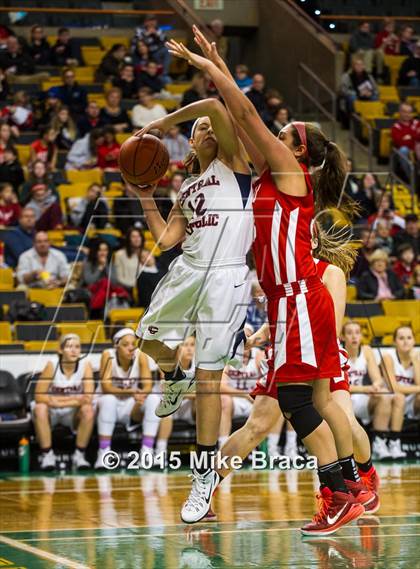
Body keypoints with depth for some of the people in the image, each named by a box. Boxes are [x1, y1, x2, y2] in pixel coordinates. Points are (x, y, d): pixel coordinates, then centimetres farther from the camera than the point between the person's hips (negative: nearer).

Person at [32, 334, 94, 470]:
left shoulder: (85, 364, -13)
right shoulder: (52, 364, -16)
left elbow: (88, 399, -20)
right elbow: (39, 397, -21)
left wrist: (57, 400, -25)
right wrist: (74, 399, -24)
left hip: (73, 413, 1)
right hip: (52, 413, -1)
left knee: (88, 410, -30)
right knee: (40, 408, -33)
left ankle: (79, 454, -17)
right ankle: (47, 454, -21)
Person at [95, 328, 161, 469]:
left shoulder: (140, 356, -12)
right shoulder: (108, 356, -18)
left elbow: (148, 386, -18)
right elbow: (105, 386, -26)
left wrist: (141, 395, -43)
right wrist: (130, 392, -43)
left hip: (131, 406, 3)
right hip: (108, 404, -3)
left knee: (154, 399, -24)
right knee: (108, 400, -36)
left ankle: (147, 451, -25)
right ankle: (103, 452, -33)